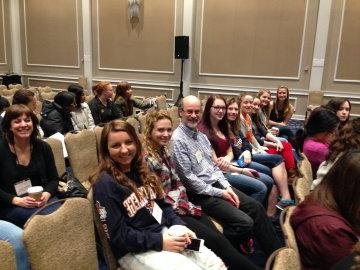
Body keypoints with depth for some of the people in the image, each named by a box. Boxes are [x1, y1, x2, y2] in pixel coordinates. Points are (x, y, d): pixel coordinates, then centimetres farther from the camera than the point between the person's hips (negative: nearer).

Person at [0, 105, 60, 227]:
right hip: (10, 206, -3)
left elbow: (54, 179, 11)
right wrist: (17, 200, -17)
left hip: (41, 200, 3)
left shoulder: (43, 147, 7)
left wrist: (46, 194, -10)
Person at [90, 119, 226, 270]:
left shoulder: (140, 170, 8)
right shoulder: (105, 184, -14)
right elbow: (118, 235, -15)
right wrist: (160, 242, -18)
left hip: (164, 231, 6)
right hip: (135, 250, -6)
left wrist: (180, 227, -3)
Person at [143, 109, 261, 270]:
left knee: (218, 235, -10)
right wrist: (186, 207, -11)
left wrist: (182, 200, -5)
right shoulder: (145, 158, -17)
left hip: (177, 206, 7)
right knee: (215, 240, -12)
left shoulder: (163, 150, 9)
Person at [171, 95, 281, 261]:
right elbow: (188, 178, -19)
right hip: (201, 193, -8)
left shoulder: (201, 135, 11)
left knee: (256, 207, 1)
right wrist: (219, 193, -15)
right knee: (245, 223, -18)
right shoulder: (178, 140, -16)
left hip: (218, 185, 8)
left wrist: (227, 187, -1)